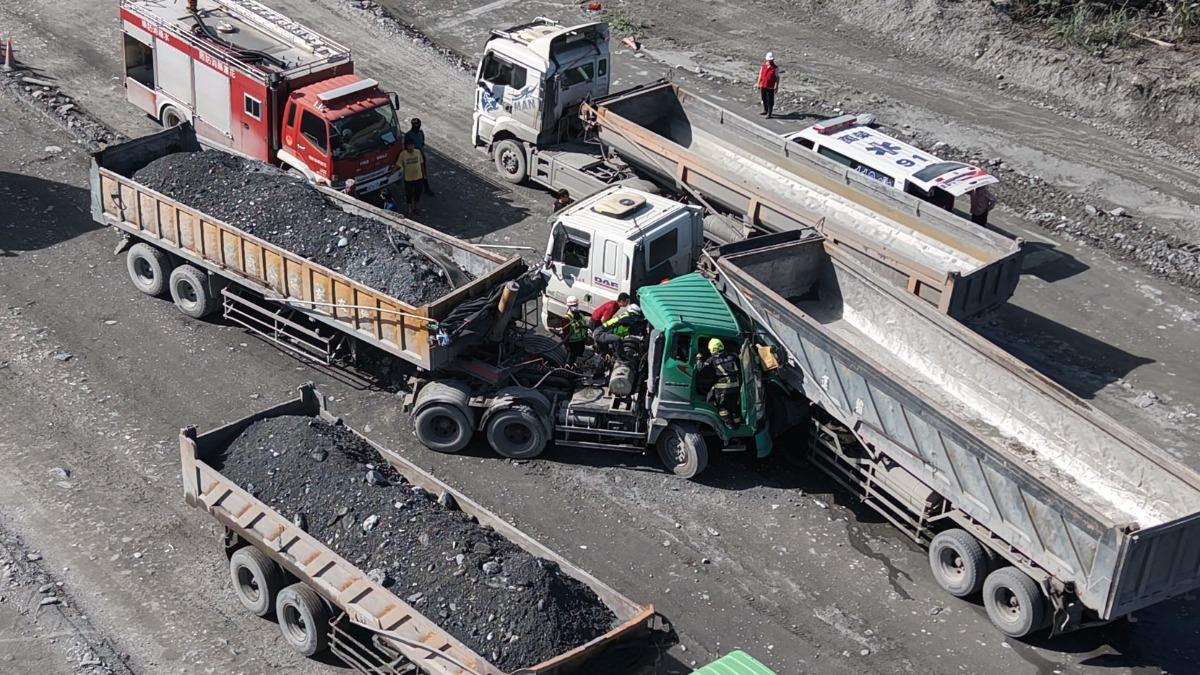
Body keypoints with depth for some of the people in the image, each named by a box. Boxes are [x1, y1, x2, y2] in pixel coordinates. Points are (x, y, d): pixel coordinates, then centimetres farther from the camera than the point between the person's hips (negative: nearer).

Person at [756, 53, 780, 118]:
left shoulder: (775, 68, -7)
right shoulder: (763, 66, 3)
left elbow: (777, 78, -4)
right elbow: (760, 75, 10)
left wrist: (776, 87, -8)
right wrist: (758, 85, 10)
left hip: (770, 87, -4)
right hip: (763, 86, 4)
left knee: (770, 101, -2)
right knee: (764, 99, 18)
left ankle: (769, 114, 5)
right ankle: (765, 111, 35)